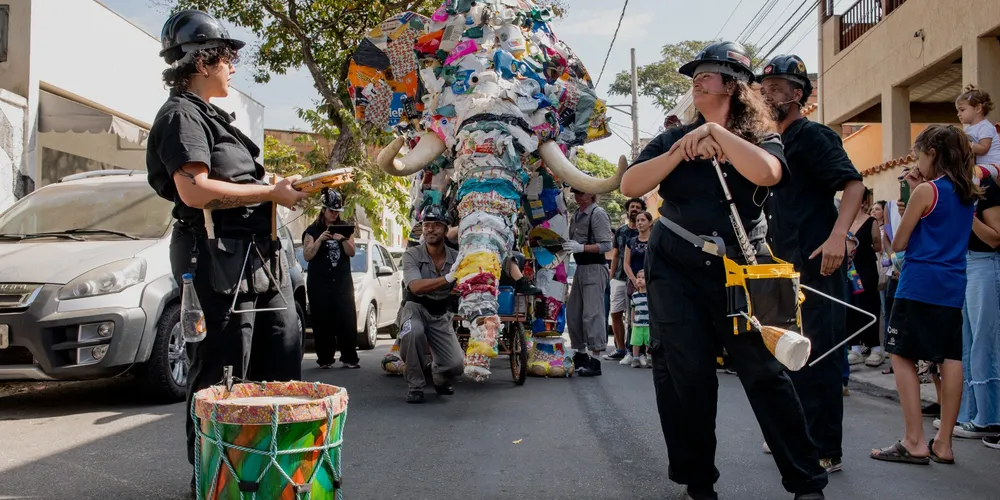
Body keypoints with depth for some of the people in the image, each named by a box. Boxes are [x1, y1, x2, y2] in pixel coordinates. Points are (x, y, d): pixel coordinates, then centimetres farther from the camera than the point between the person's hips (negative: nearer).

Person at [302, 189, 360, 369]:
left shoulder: (344, 228, 13)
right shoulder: (313, 230, 5)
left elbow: (352, 252, 6)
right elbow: (307, 255, -2)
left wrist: (342, 239, -13)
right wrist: (320, 239, -16)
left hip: (343, 280, 2)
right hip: (319, 282, -2)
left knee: (348, 319, -6)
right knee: (323, 321, -5)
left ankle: (350, 358, -2)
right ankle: (325, 359, 2)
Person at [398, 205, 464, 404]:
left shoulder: (456, 258, -7)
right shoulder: (412, 255, -13)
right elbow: (416, 287, -29)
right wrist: (448, 278, -41)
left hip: (441, 316, 2)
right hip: (415, 309, -2)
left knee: (456, 365, -15)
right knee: (413, 332, -38)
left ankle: (436, 374, 25)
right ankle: (415, 386, -15)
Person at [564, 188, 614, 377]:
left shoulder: (598, 214, -10)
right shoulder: (577, 214, 15)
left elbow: (606, 245, -16)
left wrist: (581, 247, -23)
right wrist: (565, 245, 7)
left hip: (595, 268, -9)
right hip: (580, 268, 9)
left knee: (592, 313, -11)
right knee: (573, 313, 13)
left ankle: (595, 361, -8)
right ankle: (581, 354, 26)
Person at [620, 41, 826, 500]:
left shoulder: (761, 138, 5)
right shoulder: (673, 139, 10)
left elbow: (765, 173, -20)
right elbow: (630, 186, -3)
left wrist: (717, 131, -15)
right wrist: (683, 152, -13)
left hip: (739, 269, -1)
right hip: (675, 269, 2)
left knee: (765, 371, -3)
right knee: (685, 374, -1)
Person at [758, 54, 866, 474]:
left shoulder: (813, 135, -7)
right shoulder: (776, 145, 20)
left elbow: (853, 183, -18)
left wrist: (838, 236, -30)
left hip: (816, 265, -10)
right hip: (787, 266, 10)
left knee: (817, 357, -8)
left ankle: (827, 451, -1)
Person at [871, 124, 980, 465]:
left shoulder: (926, 191, -9)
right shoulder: (968, 193, 13)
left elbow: (899, 243, -5)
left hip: (920, 284, -7)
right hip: (953, 286, 8)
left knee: (902, 357, -2)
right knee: (950, 359, 6)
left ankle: (914, 443, -5)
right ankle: (943, 443, 10)